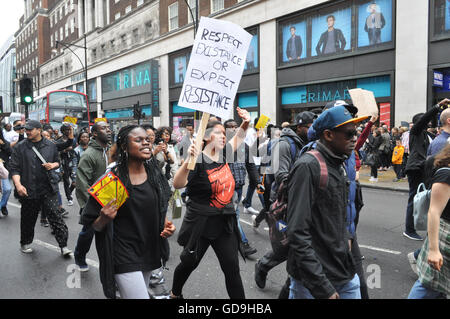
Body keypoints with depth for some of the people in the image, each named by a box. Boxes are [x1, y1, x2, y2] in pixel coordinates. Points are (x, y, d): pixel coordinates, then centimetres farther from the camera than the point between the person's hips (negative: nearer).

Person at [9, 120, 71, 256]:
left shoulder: (50, 146, 6)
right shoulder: (20, 147, 0)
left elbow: (58, 162, 19)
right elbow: (14, 168, -2)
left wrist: (53, 165, -5)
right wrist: (18, 185, -15)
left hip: (48, 189, 0)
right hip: (28, 190, 0)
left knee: (55, 215, -5)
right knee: (28, 219, 12)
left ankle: (63, 245, -1)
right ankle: (25, 243, 35)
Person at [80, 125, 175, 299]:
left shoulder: (155, 174, -1)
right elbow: (94, 225, -8)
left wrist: (166, 224, -3)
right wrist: (105, 218, -29)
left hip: (149, 251, 6)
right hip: (123, 256, -6)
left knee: (141, 291, 23)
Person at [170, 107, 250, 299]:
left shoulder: (224, 154, 3)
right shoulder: (198, 161, -17)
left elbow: (238, 139, 22)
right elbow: (177, 184, -30)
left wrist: (245, 123, 3)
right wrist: (188, 161, -42)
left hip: (225, 223, 5)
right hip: (200, 223, -4)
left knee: (232, 268, 3)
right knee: (188, 263, 16)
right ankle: (175, 293, 45)